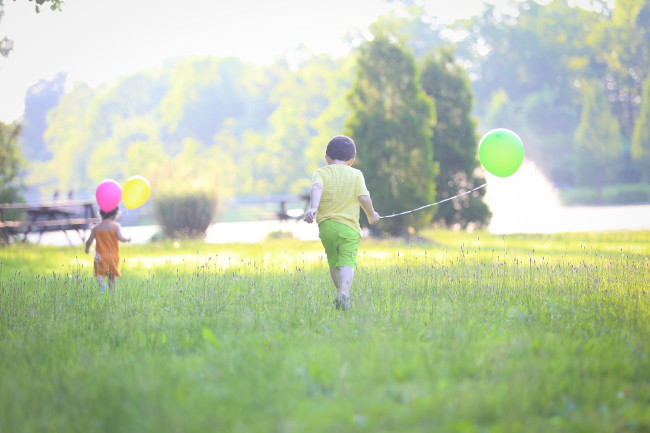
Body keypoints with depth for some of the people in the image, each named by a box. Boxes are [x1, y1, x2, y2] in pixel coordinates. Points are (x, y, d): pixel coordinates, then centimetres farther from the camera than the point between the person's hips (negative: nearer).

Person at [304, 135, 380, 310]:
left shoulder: (321, 173, 7)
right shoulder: (356, 174, 7)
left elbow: (316, 188, -14)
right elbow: (363, 197, -3)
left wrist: (313, 207, -28)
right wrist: (372, 215, 14)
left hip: (326, 226, 2)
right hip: (348, 226, -2)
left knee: (333, 262, 22)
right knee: (347, 261, -13)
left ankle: (339, 291, 31)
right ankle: (344, 292, -35)